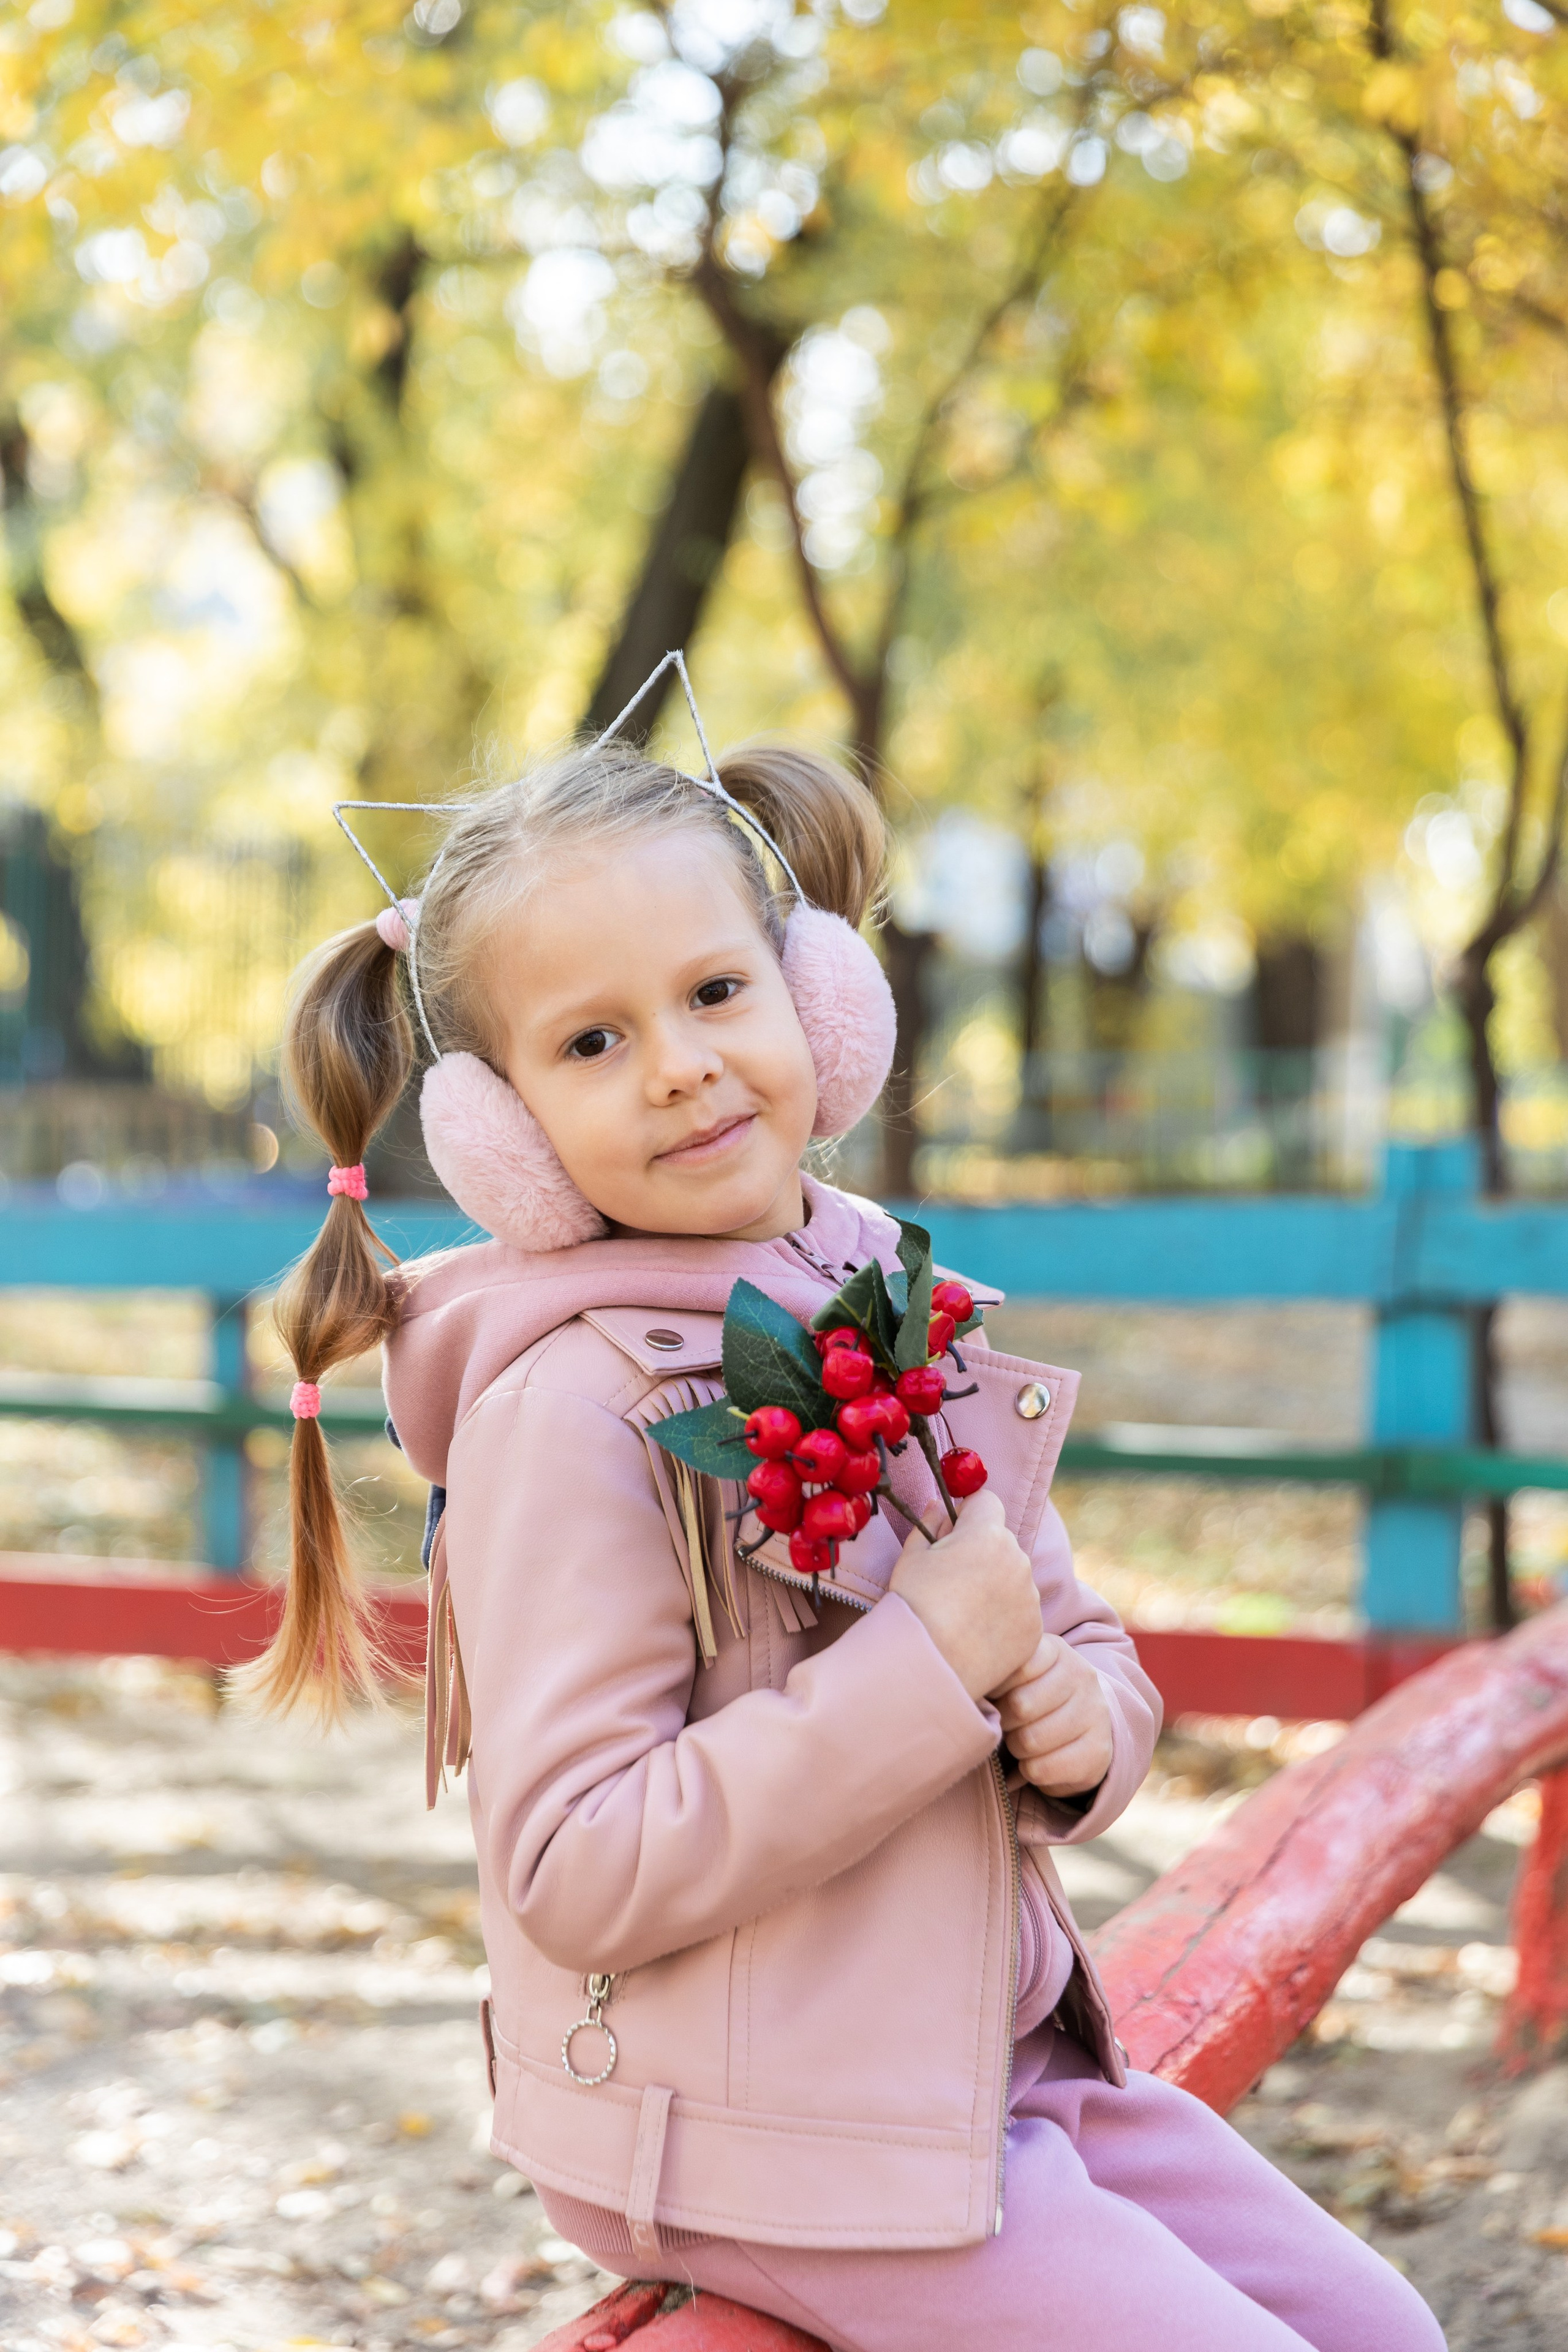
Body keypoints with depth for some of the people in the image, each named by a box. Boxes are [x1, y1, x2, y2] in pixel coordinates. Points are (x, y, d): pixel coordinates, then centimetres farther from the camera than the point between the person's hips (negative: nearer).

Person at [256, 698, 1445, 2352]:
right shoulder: (576, 1403, -17)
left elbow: (1076, 1641, 19)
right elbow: (570, 1872, -23)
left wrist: (1085, 1719, -6)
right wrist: (929, 1669, -23)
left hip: (996, 2053, 8)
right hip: (759, 2135, -8)